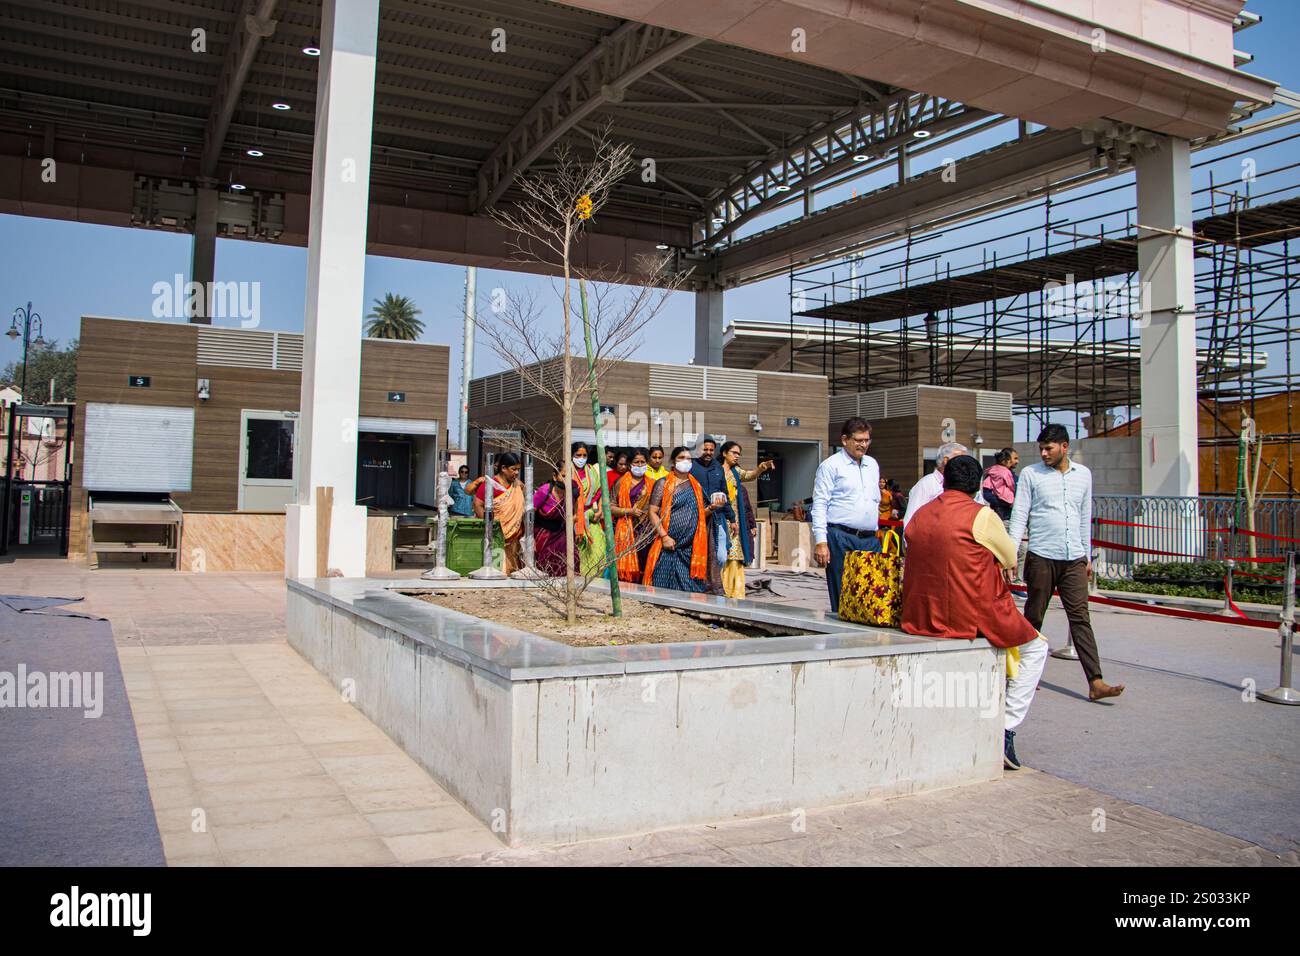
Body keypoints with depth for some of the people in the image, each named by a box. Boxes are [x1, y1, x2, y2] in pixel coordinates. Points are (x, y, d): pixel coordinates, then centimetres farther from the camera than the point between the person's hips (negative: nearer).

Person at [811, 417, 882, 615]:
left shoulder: (872, 465, 19)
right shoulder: (831, 465, -1)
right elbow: (819, 505, -7)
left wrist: (876, 533, 18)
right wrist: (821, 542, -15)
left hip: (870, 540, 6)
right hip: (841, 539, -6)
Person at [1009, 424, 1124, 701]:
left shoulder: (1083, 474, 11)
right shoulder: (1030, 474, 1)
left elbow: (1085, 517, 17)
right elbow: (1019, 515, -1)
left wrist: (1087, 555, 17)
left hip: (1074, 559, 3)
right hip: (1041, 557, -2)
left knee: (1081, 618, -3)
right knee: (1033, 616, 5)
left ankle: (1095, 683, -7)